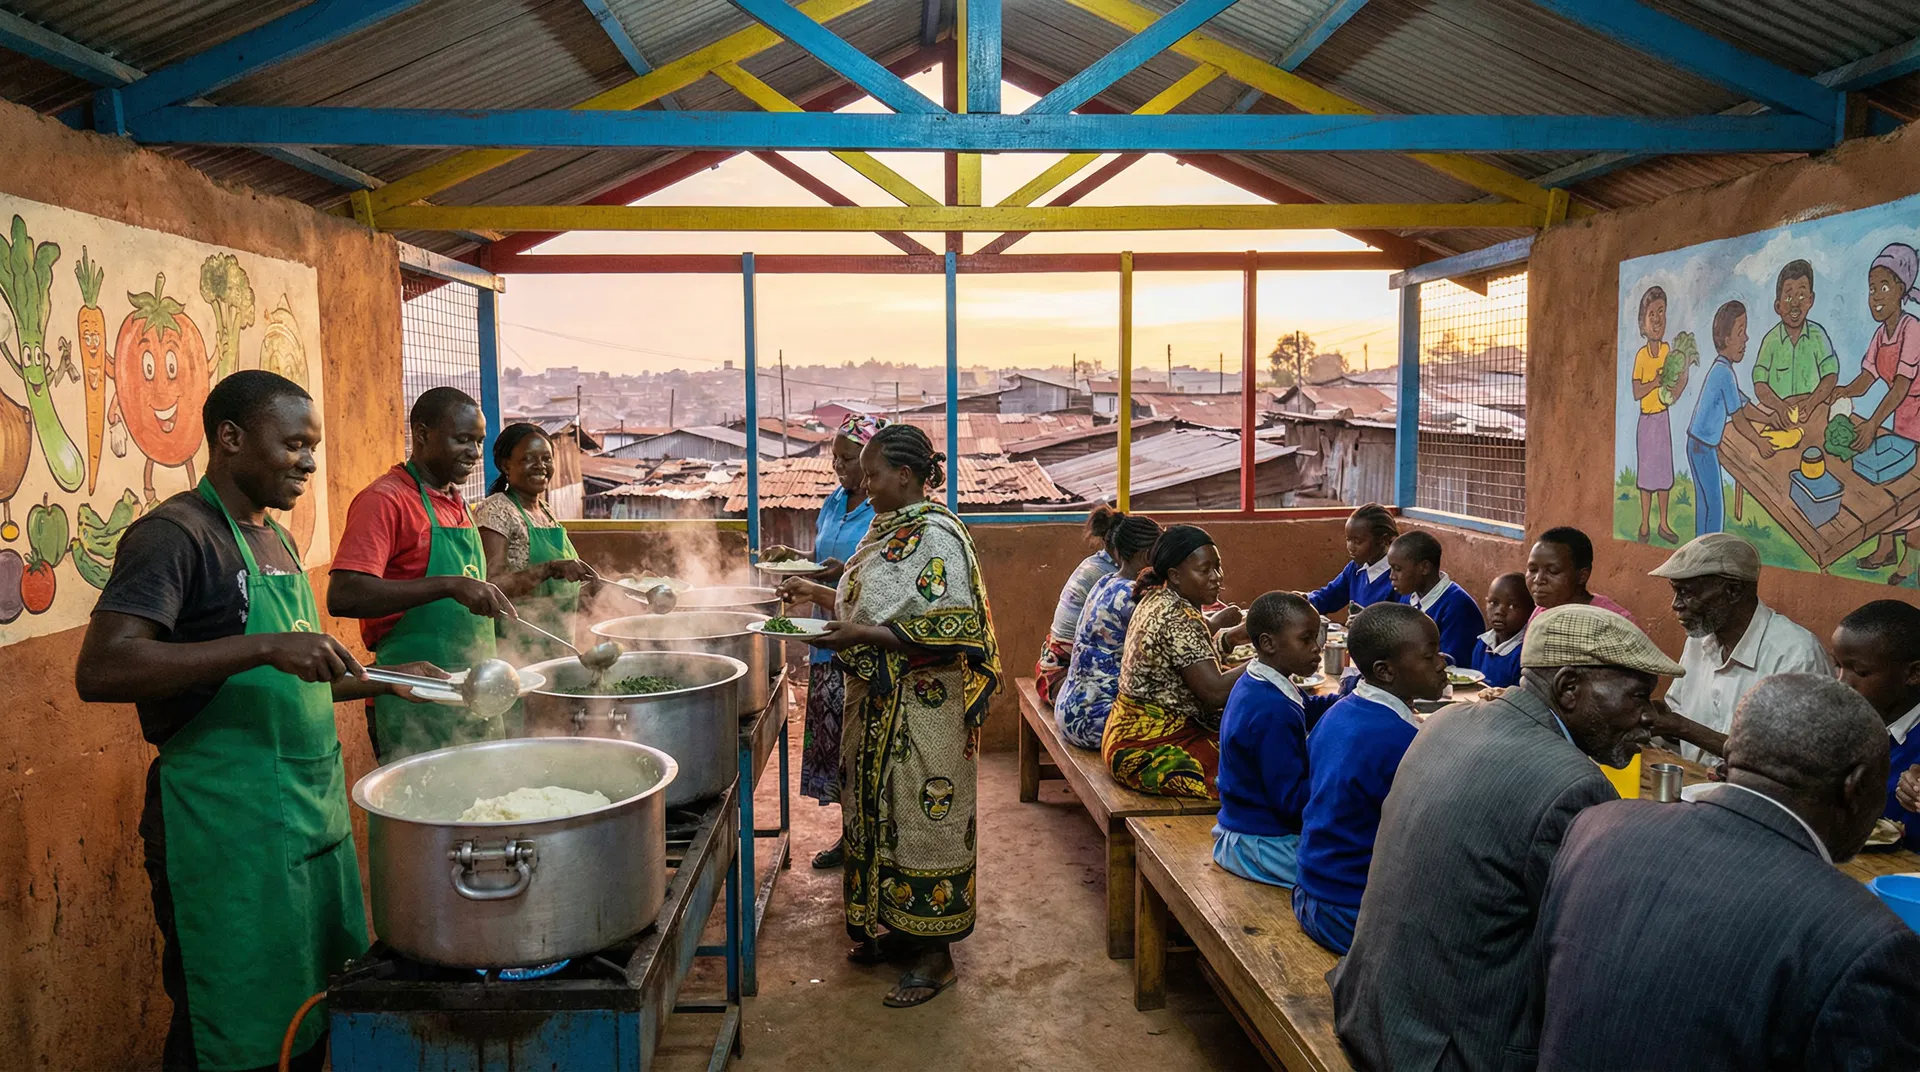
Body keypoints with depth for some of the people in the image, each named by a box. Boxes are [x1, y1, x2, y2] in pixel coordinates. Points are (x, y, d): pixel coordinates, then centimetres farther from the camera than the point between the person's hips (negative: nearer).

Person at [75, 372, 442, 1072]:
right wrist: (266, 647, -31)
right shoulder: (176, 534, -12)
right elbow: (100, 671, -25)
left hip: (314, 814, 8)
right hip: (229, 824, -8)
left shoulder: (277, 541, 15)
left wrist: (387, 680, 13)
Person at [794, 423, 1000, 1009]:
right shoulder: (889, 530, 11)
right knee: (881, 808, 15)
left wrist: (862, 636, -26)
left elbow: (950, 632, -24)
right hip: (879, 705, 9)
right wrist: (821, 596, 7)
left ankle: (934, 953, 12)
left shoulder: (935, 538, -18)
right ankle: (892, 927, 30)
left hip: (924, 708, -9)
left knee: (920, 814, 0)